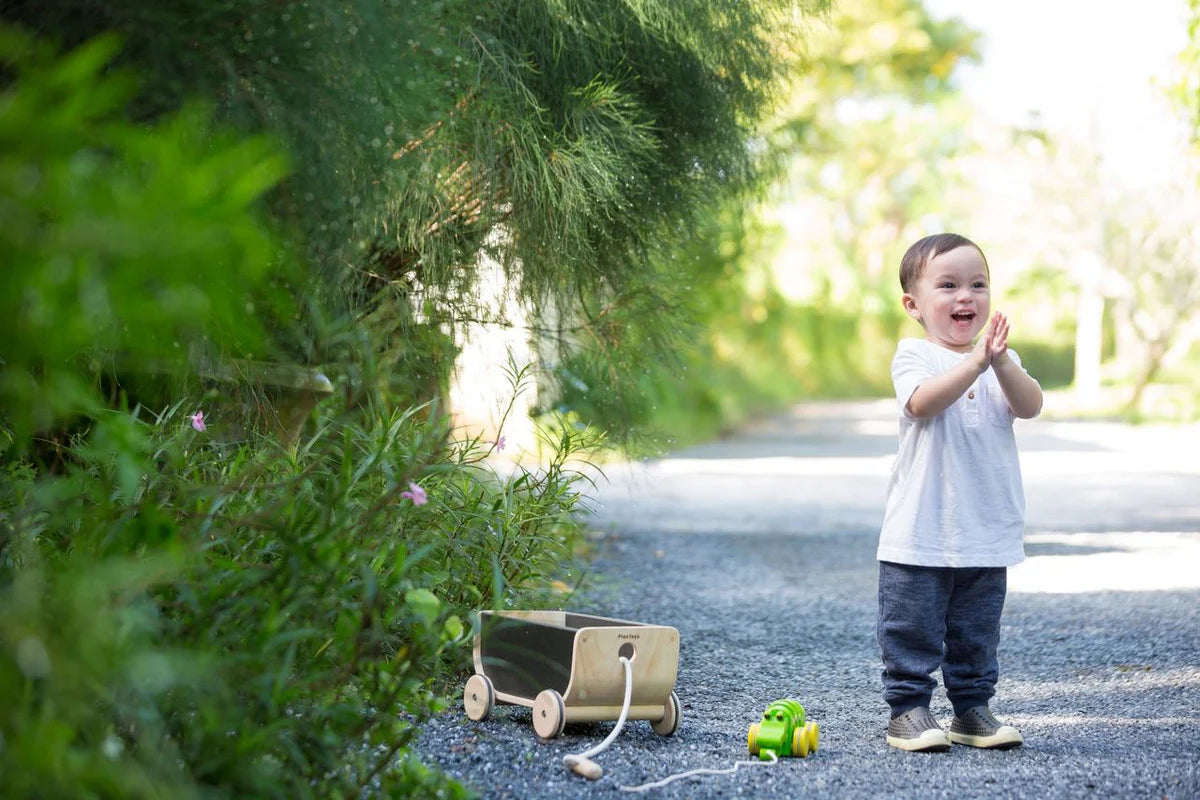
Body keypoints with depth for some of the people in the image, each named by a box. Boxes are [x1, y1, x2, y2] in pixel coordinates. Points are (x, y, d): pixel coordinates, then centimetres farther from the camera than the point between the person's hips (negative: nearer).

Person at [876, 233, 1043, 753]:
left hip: (987, 531, 5)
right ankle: (908, 709, 11)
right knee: (913, 629, 0)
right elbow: (922, 403, -24)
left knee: (977, 632, 13)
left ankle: (972, 710, 24)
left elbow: (1030, 406, -7)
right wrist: (974, 363, -33)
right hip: (920, 531, -4)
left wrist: (1001, 364, -24)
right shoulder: (914, 355, -4)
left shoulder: (1000, 360, 10)